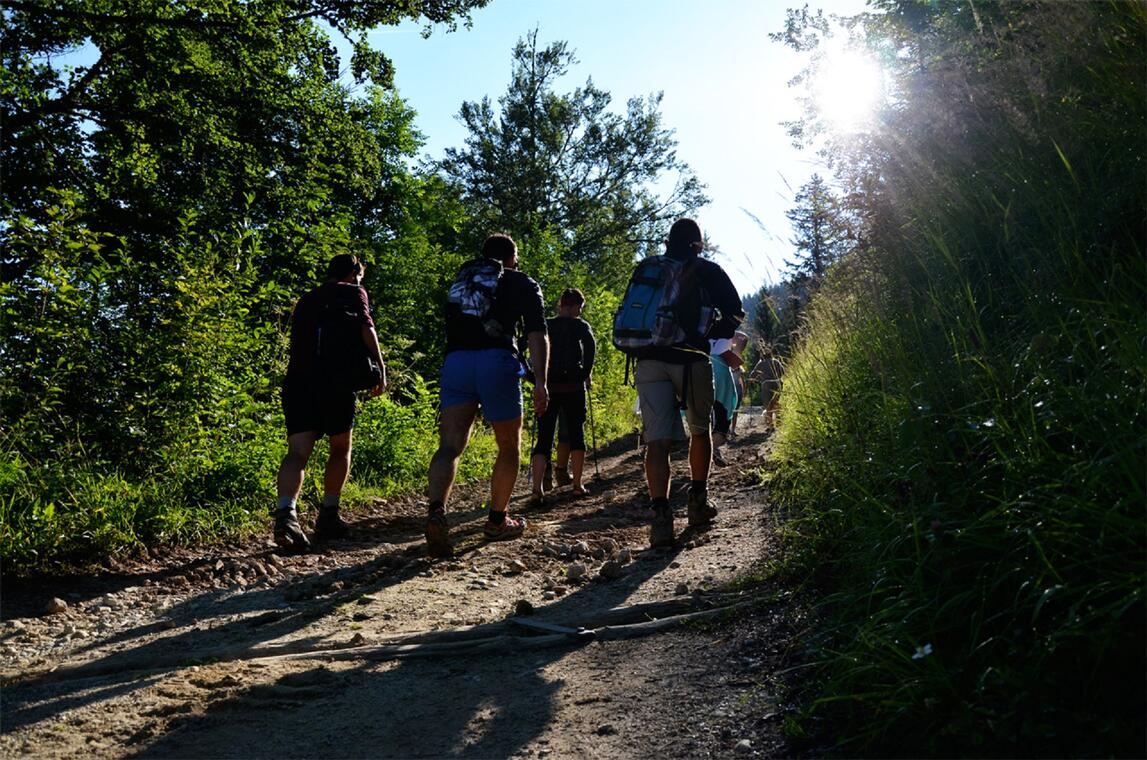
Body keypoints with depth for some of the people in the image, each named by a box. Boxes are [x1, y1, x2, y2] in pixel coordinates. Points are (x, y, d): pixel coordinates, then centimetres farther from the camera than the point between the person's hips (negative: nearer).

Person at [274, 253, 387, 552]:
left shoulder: (305, 301, 27)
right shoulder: (353, 292, 10)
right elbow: (365, 328, -6)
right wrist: (380, 368, -5)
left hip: (296, 379, 4)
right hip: (334, 379, -4)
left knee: (298, 452, -6)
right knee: (341, 448, 14)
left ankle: (286, 513, -27)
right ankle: (328, 515, 13)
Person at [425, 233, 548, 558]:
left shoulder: (461, 280, 27)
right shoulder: (524, 284, 14)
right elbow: (537, 334, -1)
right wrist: (540, 381, -7)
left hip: (455, 361, 3)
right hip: (497, 363, -3)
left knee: (450, 446, -3)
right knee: (509, 447, 14)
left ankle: (436, 511, -27)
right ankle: (497, 521, 21)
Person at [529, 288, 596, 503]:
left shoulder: (545, 325, 12)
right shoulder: (580, 325, 2)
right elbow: (590, 346, -15)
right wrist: (586, 374, -5)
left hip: (547, 386, 2)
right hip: (573, 386, -2)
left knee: (543, 437, 1)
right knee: (576, 433, 11)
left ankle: (537, 489, -14)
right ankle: (577, 485, 12)